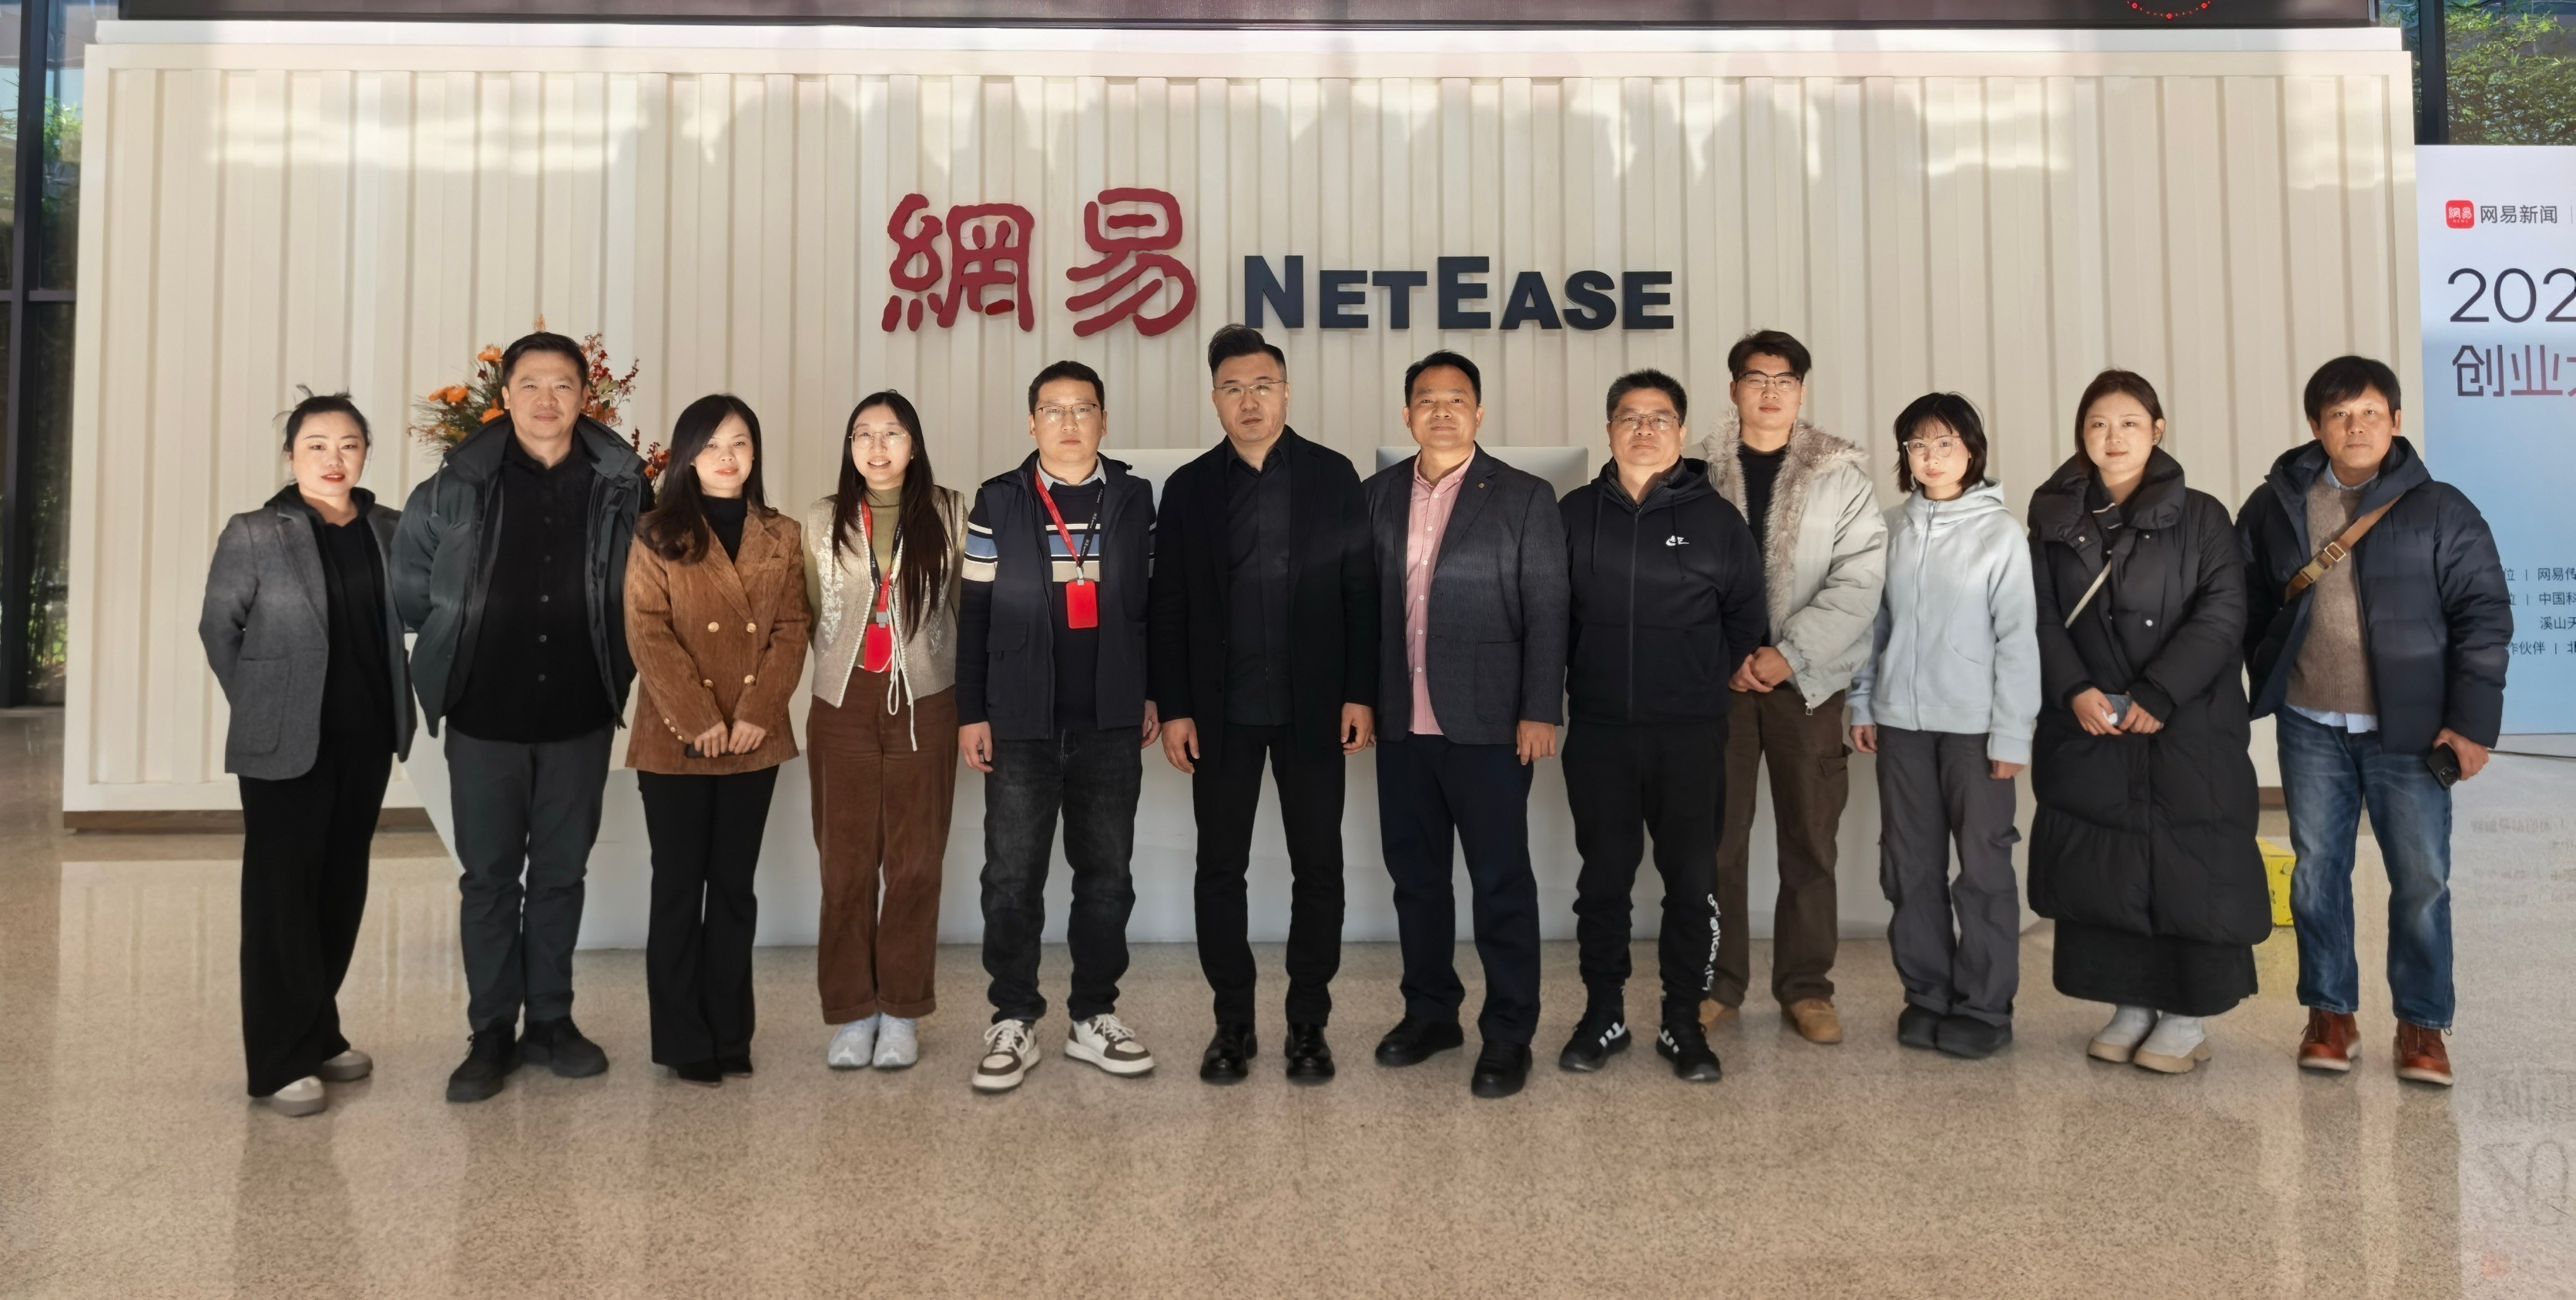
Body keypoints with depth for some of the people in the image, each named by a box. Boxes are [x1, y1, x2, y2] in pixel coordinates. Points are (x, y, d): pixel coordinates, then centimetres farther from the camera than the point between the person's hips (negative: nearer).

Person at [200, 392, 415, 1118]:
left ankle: (319, 1032, 28)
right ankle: (282, 1060, 10)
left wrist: (399, 709, 6)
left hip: (366, 742, 4)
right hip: (285, 746, -4)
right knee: (283, 895, 2)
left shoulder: (391, 531, 4)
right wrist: (262, 704, 2)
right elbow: (218, 630, 0)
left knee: (341, 891, 13)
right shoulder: (253, 535, -7)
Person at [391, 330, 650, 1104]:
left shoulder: (622, 488, -3)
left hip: (580, 720, 1)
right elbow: (410, 590, 6)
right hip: (485, 719, -1)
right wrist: (457, 650, 7)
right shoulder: (456, 487, -5)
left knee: (562, 873, 11)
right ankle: (492, 1033, 18)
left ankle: (551, 1020, 24)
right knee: (489, 877, 7)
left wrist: (614, 666, 6)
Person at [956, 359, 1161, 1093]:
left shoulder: (1133, 498, 6)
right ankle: (1013, 1023, 15)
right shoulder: (998, 502, 2)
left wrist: (1152, 694, 8)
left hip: (1111, 722, 2)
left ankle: (1094, 1018, 20)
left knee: (1106, 873, 8)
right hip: (1022, 722, -1)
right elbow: (975, 615, 2)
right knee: (1013, 877, 3)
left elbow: (1151, 604, 10)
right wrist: (971, 713, -2)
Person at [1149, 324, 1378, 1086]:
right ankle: (1233, 1022, 19)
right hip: (1222, 710, 1)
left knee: (1317, 867, 6)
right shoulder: (1188, 487, 5)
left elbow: (1361, 591, 0)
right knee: (1221, 868, 6)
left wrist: (1360, 694, -7)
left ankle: (1308, 1023, 18)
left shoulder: (1333, 476, 2)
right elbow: (1169, 607, 3)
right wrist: (1173, 707, -3)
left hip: (1313, 707, -1)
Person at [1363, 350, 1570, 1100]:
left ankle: (1508, 1033, 13)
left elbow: (1547, 613, -5)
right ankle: (1430, 1011, 28)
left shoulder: (1524, 498, -1)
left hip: (1486, 722, -4)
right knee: (1415, 874, 13)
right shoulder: (1377, 496, 10)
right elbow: (1363, 602, 10)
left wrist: (1540, 712, -11)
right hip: (1401, 724, 4)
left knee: (1501, 881, 1)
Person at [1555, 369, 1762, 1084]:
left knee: (1692, 882, 5)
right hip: (1598, 729, 1)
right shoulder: (1574, 513, 4)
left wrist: (1708, 684, 8)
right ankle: (1603, 1016, 21)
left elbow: (1746, 617, 10)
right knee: (1602, 877, 8)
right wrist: (1567, 682, 8)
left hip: (1690, 734, -1)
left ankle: (1684, 1024, 18)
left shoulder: (1716, 518, 1)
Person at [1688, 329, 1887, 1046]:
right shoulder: (1697, 472, 4)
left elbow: (1860, 578, -6)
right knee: (1717, 836, 5)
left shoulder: (1842, 472, 2)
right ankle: (1719, 981, 17)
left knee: (1810, 838, 5)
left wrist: (1789, 654, -14)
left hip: (1807, 679, 0)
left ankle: (1805, 986, 17)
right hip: (1718, 677, 0)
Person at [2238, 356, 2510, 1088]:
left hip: (2410, 731, -2)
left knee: (2422, 883, 3)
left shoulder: (2439, 510, -3)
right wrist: (2265, 679, 6)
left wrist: (2472, 723, -7)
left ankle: (2423, 1025, 19)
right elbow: (2246, 604, 11)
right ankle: (2330, 1014, 22)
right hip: (2311, 730, 2)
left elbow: (2484, 617, -3)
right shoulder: (2275, 506, 3)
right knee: (2316, 875, 9)